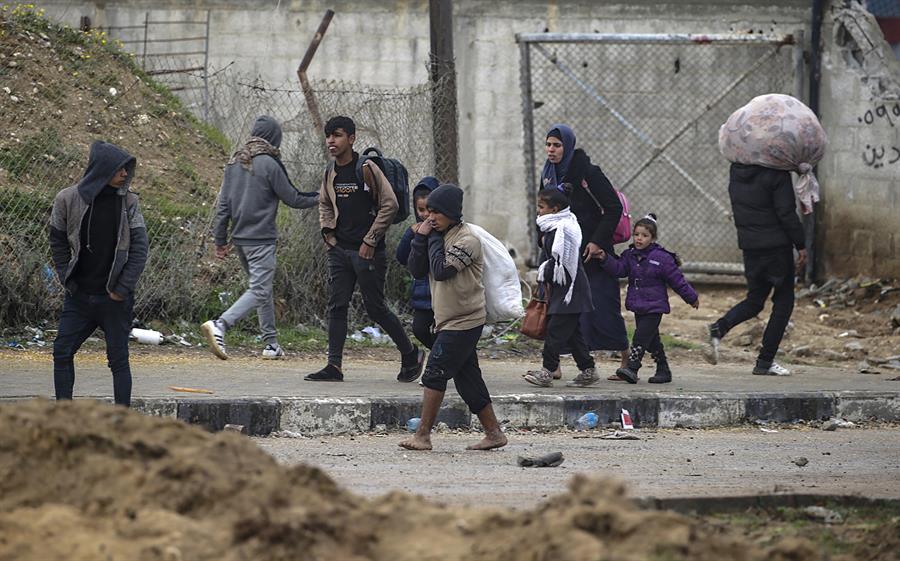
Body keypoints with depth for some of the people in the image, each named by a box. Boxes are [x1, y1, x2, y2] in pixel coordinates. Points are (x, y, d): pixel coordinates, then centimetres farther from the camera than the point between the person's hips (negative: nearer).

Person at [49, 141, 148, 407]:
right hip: (79, 296, 1)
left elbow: (140, 247, -3)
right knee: (62, 353, 0)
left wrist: (123, 288, -9)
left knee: (118, 359, 2)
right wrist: (68, 280, 1)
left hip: (115, 298, -1)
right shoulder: (68, 199, -4)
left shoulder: (128, 202, -3)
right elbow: (57, 242, 8)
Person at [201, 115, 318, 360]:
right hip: (262, 239, -8)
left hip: (240, 238, 8)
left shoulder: (234, 163, 8)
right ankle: (219, 326, -28)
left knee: (264, 289, 18)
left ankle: (271, 343, 20)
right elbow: (292, 199, -5)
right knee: (259, 291, -10)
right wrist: (319, 198, 13)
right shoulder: (269, 164, -12)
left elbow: (223, 204, 10)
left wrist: (220, 240, 14)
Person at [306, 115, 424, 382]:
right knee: (336, 306, 0)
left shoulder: (366, 169, -11)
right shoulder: (331, 173, 9)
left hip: (367, 252, -6)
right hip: (339, 250, 6)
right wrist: (328, 231, 10)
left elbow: (389, 205, -12)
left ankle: (411, 354, 16)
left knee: (375, 308, -2)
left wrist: (370, 241, -13)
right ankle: (334, 366, 1)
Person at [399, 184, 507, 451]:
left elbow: (442, 269, -23)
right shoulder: (439, 235, 13)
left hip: (464, 321, -9)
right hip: (448, 321, 9)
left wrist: (434, 239, -12)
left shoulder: (467, 239, -13)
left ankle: (423, 435, -9)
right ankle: (493, 433, 14)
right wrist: (422, 238, -3)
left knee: (434, 373, -10)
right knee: (468, 379, 9)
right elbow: (416, 270, 8)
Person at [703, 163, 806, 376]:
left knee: (754, 300, 18)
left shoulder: (736, 171, 4)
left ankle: (720, 327, -10)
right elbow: (786, 213, -16)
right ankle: (765, 362, 3)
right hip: (776, 245, -6)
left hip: (749, 245, 6)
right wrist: (800, 245, -7)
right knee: (784, 301, 7)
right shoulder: (776, 174, -16)